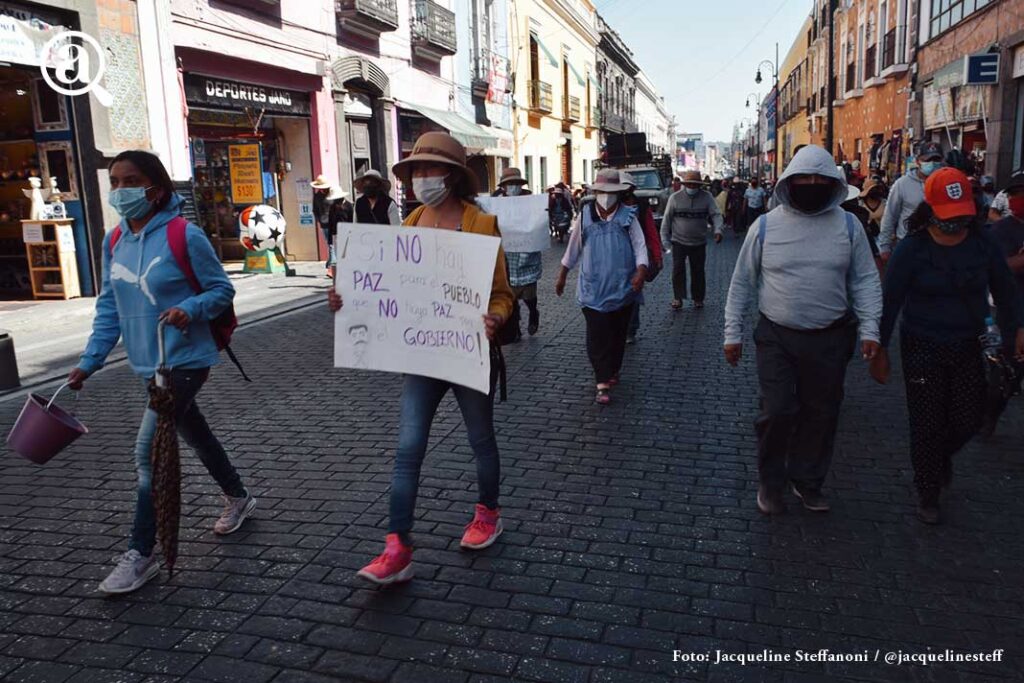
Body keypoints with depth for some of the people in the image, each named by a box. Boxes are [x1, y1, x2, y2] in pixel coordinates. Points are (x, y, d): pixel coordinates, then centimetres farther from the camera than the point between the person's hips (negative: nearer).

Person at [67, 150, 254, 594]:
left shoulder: (185, 236, -15)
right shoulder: (113, 242, 5)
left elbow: (221, 290, -9)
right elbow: (109, 307, 9)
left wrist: (190, 310, -27)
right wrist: (90, 361, 3)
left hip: (184, 360, -7)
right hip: (150, 363, 7)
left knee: (149, 451, -9)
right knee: (194, 436, 21)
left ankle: (140, 555, 4)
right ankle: (237, 498, 43)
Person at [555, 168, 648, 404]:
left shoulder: (628, 216, 0)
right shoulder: (585, 215, 3)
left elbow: (640, 246, -4)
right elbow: (573, 247, 12)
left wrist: (641, 272, -21)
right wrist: (562, 276, 16)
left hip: (622, 288, 0)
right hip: (593, 289, 0)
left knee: (618, 333, 12)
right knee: (597, 336, -5)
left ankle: (613, 371, 32)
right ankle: (603, 383, -3)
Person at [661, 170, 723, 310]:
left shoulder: (707, 197, -1)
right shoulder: (675, 198, -3)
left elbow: (715, 215, -5)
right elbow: (667, 219, 2)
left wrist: (718, 230, -23)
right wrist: (664, 238, -1)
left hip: (699, 243, 1)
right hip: (679, 241, -1)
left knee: (698, 271, 9)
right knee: (678, 269, -8)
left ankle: (698, 298, 22)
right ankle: (678, 298, 2)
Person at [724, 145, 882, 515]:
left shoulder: (848, 226, 1)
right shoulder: (765, 226, -3)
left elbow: (865, 280, 5)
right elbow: (742, 283, 3)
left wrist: (870, 328, -6)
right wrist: (732, 332, 1)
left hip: (830, 339, 2)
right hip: (777, 336, -2)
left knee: (821, 414, 11)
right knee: (777, 411, -4)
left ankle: (807, 481, 31)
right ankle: (770, 482, 19)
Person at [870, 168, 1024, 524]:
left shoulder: (983, 246, -3)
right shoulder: (912, 249, -12)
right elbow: (890, 301, -9)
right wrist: (880, 349, -8)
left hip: (968, 348, 3)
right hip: (922, 348, -3)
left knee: (967, 420, 8)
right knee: (927, 425, 5)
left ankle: (943, 455, 44)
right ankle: (928, 494, 24)